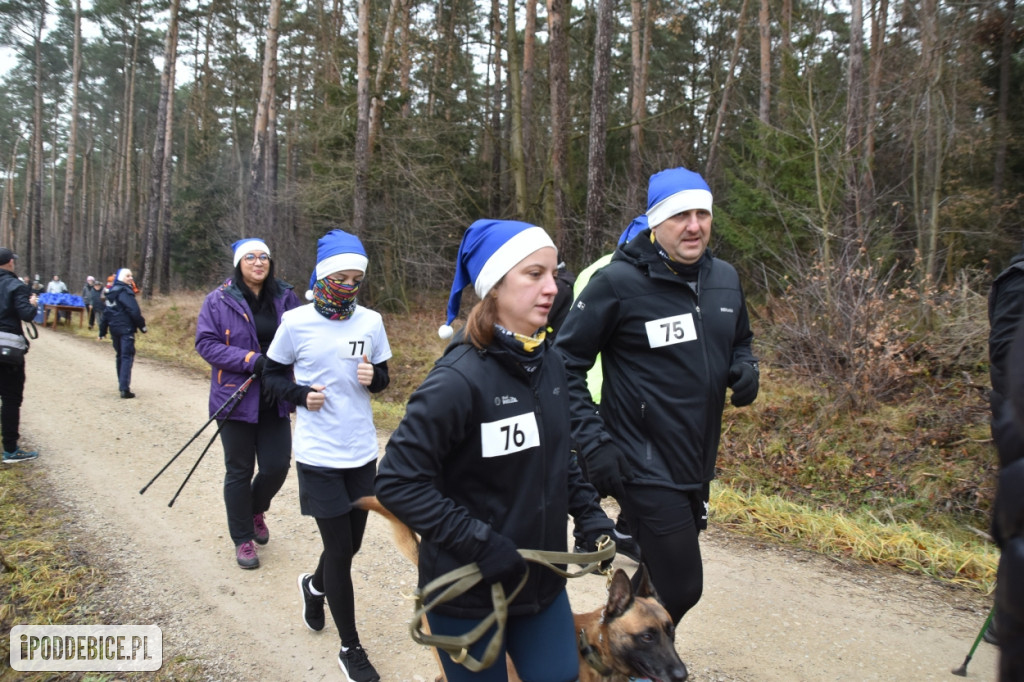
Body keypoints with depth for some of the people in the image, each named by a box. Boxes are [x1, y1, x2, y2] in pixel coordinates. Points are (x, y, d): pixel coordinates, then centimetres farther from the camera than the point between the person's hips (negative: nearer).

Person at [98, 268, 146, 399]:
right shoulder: (125, 292, -12)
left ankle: (122, 384, 27)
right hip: (126, 329, -8)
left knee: (120, 356, 20)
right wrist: (142, 325, -8)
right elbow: (134, 311, -18)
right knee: (127, 357, -9)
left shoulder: (111, 292, 15)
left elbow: (105, 312, 18)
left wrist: (103, 331, 21)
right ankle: (125, 388, -16)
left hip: (114, 329, 8)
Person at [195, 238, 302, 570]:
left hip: (275, 400, 2)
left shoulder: (286, 297, 1)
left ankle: (256, 510, 37)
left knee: (277, 465, 3)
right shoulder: (218, 300, -6)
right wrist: (252, 360, -20)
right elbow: (206, 343, -10)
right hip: (236, 398, -2)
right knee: (240, 470, 9)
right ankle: (243, 539, 27)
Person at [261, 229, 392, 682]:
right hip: (318, 455, -4)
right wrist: (300, 395, -16)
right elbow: (274, 375, 3)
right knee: (339, 549, 1)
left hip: (362, 452, 4)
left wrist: (374, 378, -14)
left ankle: (314, 585, 51)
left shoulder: (371, 322, -1)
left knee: (351, 542, 16)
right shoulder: (296, 322, -8)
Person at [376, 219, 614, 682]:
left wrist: (590, 515, 2)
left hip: (542, 581, 6)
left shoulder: (549, 364, -1)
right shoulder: (459, 380, -23)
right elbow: (397, 482, -23)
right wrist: (479, 543, -25)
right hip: (468, 592, -6)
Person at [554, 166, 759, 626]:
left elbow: (740, 341, 21)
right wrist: (592, 441, -19)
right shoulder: (618, 281, -16)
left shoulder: (724, 278, 4)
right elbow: (567, 363, -12)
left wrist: (745, 369, -2)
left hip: (698, 464, 7)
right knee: (681, 587, -4)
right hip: (645, 468, -7)